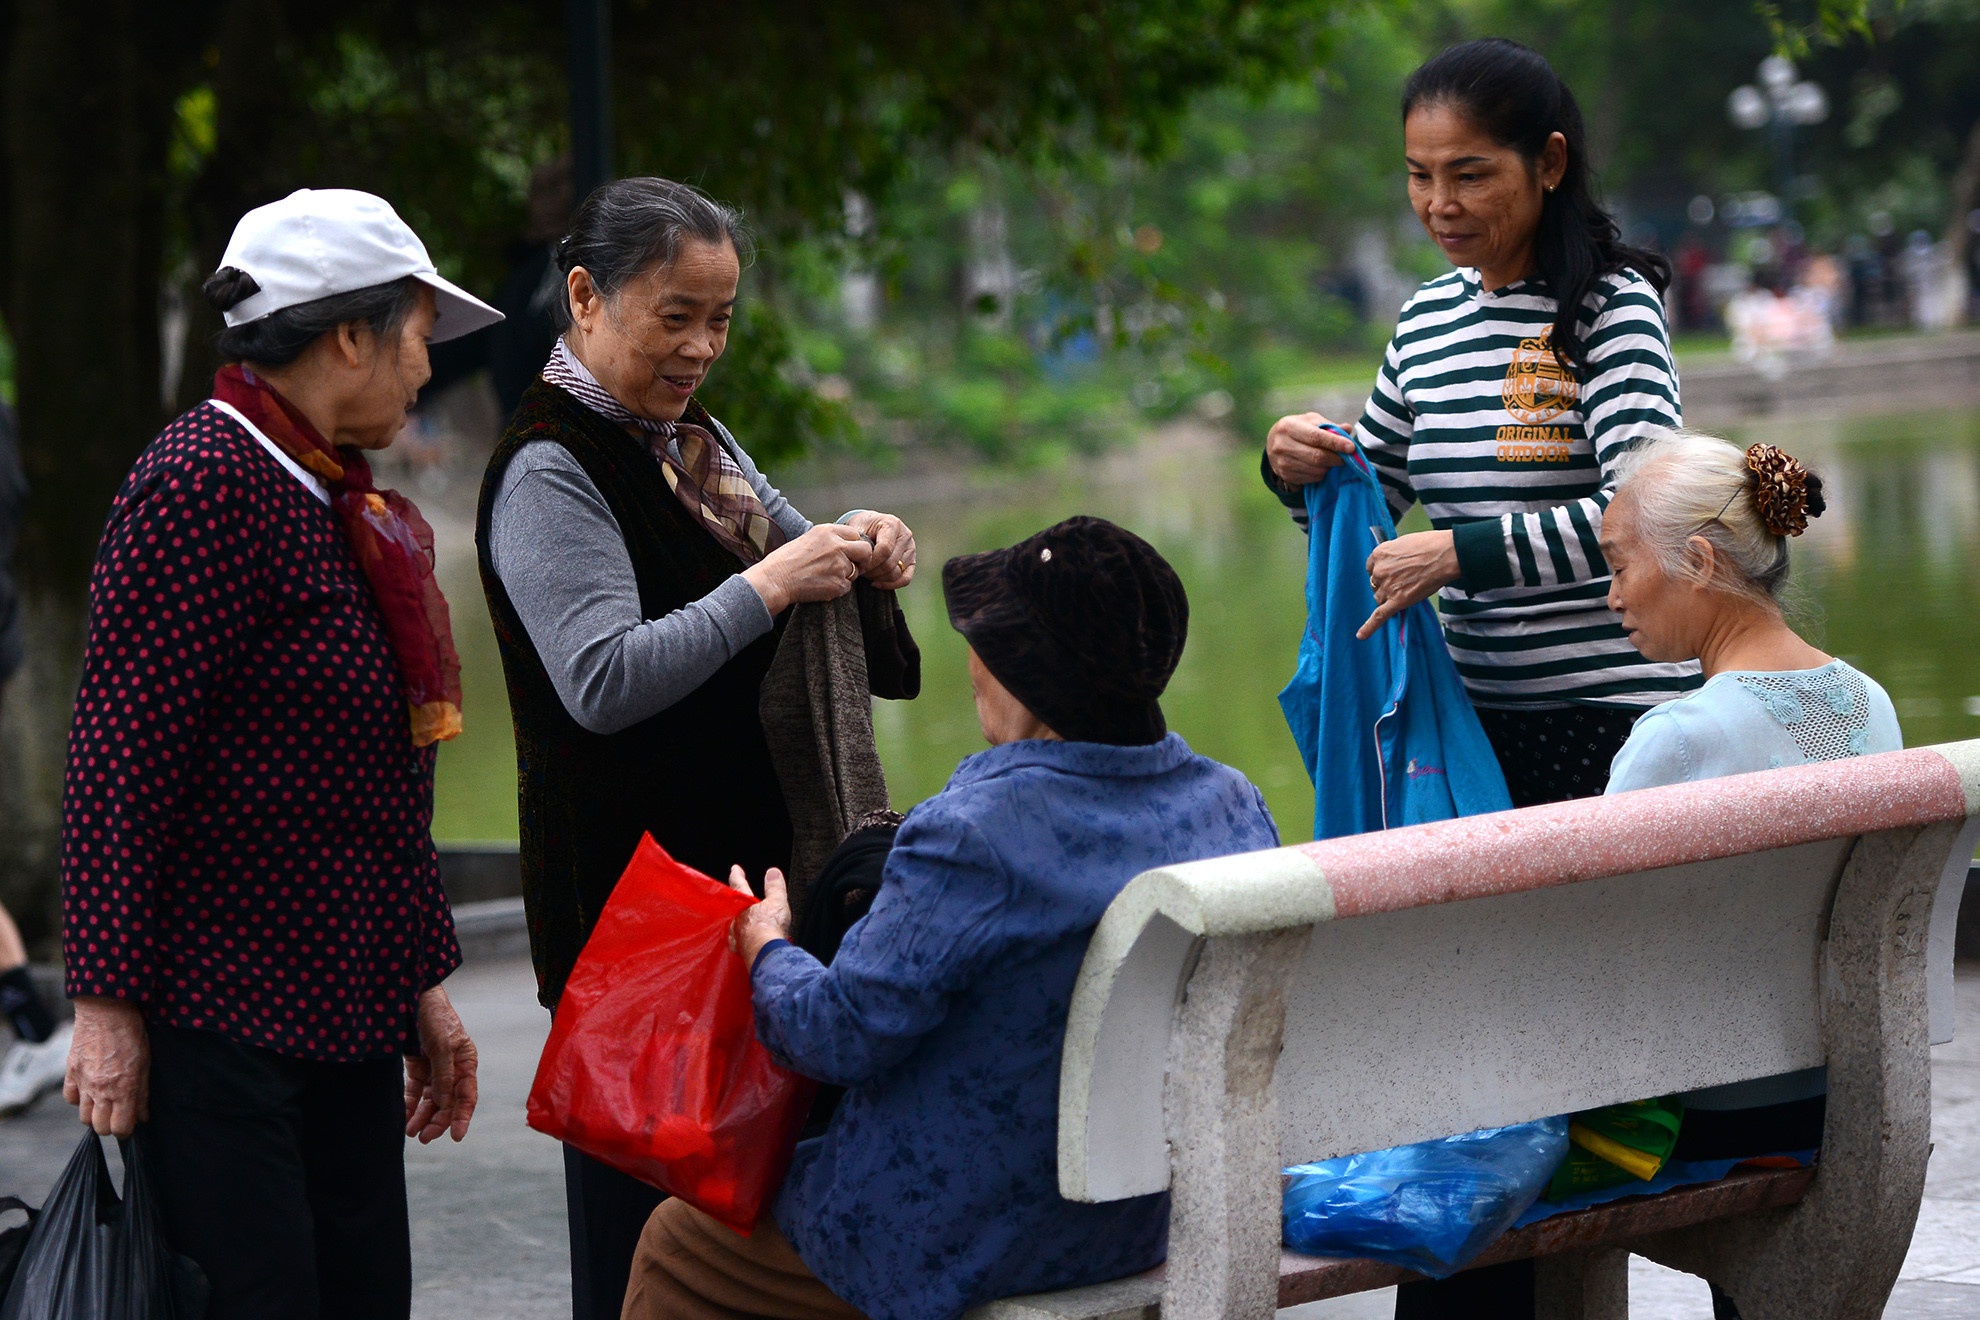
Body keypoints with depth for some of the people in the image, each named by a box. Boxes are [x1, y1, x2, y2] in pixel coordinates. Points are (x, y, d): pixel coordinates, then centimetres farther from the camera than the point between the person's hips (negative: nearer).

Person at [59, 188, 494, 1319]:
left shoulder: (347, 504, 17)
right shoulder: (204, 485, -12)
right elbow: (120, 760, -15)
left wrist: (421, 985, 20)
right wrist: (109, 1001, -17)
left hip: (347, 1015, 9)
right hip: (218, 1019, -9)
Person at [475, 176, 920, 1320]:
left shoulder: (696, 441, 14)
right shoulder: (549, 474, -13)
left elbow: (786, 546, 27)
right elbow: (605, 682, -22)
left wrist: (859, 544, 4)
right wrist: (771, 587, -22)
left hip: (741, 861, 8)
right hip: (628, 882, -8)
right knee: (643, 1217, -3)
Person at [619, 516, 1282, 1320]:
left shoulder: (970, 838, -27)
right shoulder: (1234, 807, -6)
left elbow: (840, 1034, -20)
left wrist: (767, 951, 1)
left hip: (955, 1247, -8)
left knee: (674, 1245, 17)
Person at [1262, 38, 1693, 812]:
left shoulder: (1611, 306, -7)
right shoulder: (1424, 320, 11)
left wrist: (1459, 553, -26)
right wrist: (1296, 470, -1)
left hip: (1617, 720, -5)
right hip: (1476, 715, 6)